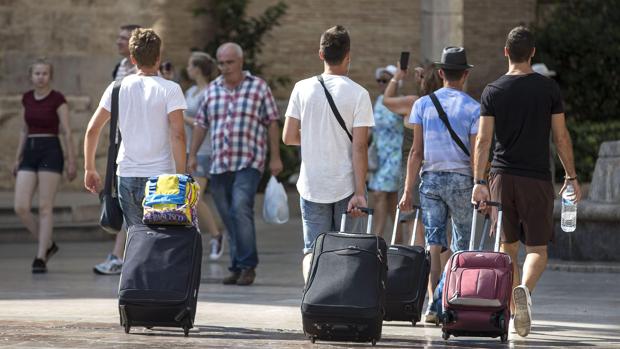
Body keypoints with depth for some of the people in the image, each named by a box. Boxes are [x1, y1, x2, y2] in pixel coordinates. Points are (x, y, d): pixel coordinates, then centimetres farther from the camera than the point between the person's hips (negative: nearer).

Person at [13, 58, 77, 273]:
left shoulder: (57, 99, -6)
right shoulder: (27, 99, 10)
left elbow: (67, 132, -5)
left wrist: (71, 161, -8)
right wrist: (17, 158, 18)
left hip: (50, 152, -5)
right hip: (29, 153, 6)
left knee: (45, 207, -5)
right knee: (21, 207, -4)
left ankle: (41, 258, -1)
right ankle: (47, 245, 15)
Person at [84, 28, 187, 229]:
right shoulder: (170, 90, -4)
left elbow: (92, 129, 4)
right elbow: (178, 135, -13)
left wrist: (89, 168, 13)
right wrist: (181, 176, -10)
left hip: (127, 177, 3)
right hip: (160, 177, -3)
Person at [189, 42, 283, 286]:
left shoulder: (259, 87, 2)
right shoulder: (212, 90, 13)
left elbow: (272, 123, 2)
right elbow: (201, 124, 18)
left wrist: (275, 157, -2)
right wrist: (192, 155, 11)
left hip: (249, 163, -5)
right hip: (219, 164, 5)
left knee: (241, 209, -20)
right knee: (228, 217, 5)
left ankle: (247, 265, -14)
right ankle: (237, 267, 11)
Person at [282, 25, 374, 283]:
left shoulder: (303, 88, -1)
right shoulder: (358, 94, -8)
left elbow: (289, 137, 0)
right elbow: (359, 146, -12)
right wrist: (360, 193, -11)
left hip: (312, 185, 2)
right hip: (346, 185, -1)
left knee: (313, 250, 3)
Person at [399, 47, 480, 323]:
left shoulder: (423, 104, 3)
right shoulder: (473, 108, -3)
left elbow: (416, 151, 1)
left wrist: (408, 190, 3)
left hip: (430, 178, 2)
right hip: (461, 179, -2)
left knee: (433, 243, 0)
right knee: (462, 246, 8)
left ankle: (433, 304, -9)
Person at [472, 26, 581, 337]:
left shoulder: (493, 91, 2)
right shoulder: (548, 88, -1)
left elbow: (483, 139, -4)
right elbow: (561, 136, 1)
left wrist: (479, 182, -4)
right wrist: (571, 176, 9)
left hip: (502, 176, 2)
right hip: (537, 178, -2)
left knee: (507, 246, 14)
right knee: (537, 248, 0)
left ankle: (513, 310, 17)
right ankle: (524, 289, -30)